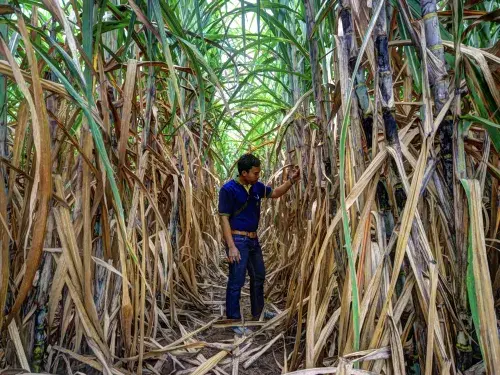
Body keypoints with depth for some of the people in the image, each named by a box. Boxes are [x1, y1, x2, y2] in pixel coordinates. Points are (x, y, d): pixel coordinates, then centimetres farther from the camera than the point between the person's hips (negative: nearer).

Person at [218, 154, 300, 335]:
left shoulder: (257, 187, 4)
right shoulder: (228, 189, -16)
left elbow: (275, 193, 20)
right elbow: (224, 219, -16)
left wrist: (291, 180, 3)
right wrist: (231, 246, -22)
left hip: (253, 239, 8)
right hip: (238, 240, -8)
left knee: (259, 276, 20)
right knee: (236, 282, -2)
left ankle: (258, 312, 39)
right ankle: (233, 321, 13)